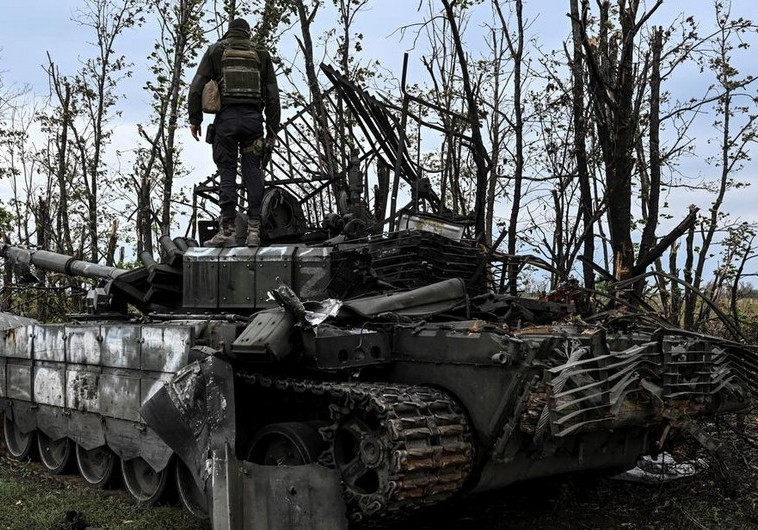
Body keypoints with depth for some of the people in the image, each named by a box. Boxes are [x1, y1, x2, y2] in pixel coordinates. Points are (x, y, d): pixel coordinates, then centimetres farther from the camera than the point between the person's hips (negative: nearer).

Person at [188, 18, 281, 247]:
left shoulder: (216, 50, 12)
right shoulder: (261, 55, 17)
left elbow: (197, 87, 3)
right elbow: (273, 96, 12)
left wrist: (194, 119, 7)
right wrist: (272, 131, 13)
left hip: (226, 117, -1)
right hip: (253, 118, 1)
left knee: (227, 171, -2)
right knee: (253, 172, 2)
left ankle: (227, 230, -9)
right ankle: (254, 229, -5)